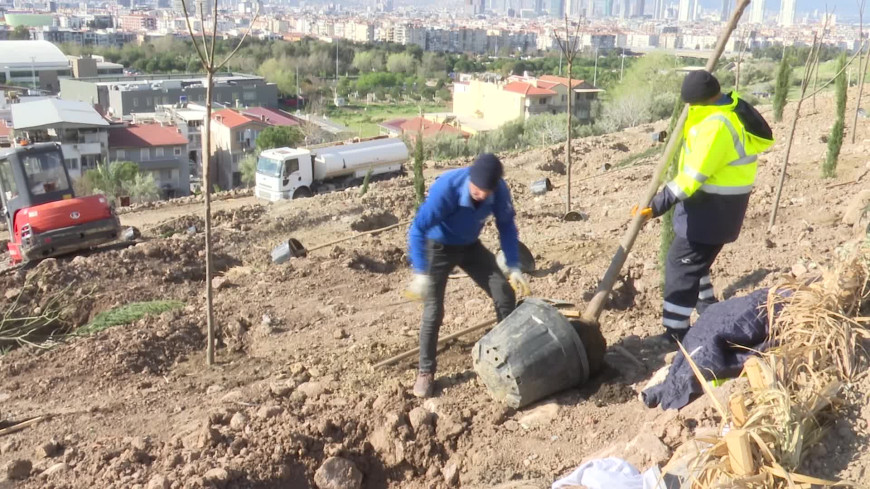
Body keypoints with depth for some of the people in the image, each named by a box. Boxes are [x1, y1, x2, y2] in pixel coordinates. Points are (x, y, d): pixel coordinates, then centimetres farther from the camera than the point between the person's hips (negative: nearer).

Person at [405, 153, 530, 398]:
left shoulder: (499, 190, -23)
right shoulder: (446, 188, -36)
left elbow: (506, 226, -5)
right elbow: (417, 230, -32)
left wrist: (514, 267, -10)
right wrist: (421, 274, -39)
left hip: (470, 246, 4)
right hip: (438, 247, -4)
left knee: (505, 294, -1)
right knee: (433, 311, -9)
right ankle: (425, 372, 7)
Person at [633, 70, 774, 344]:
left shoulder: (715, 125, -26)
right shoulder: (734, 106, 5)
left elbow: (692, 177, -28)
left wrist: (657, 206, -28)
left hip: (712, 206, -10)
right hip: (720, 201, 10)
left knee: (681, 265, -5)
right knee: (695, 261, 23)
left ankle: (675, 333, 1)